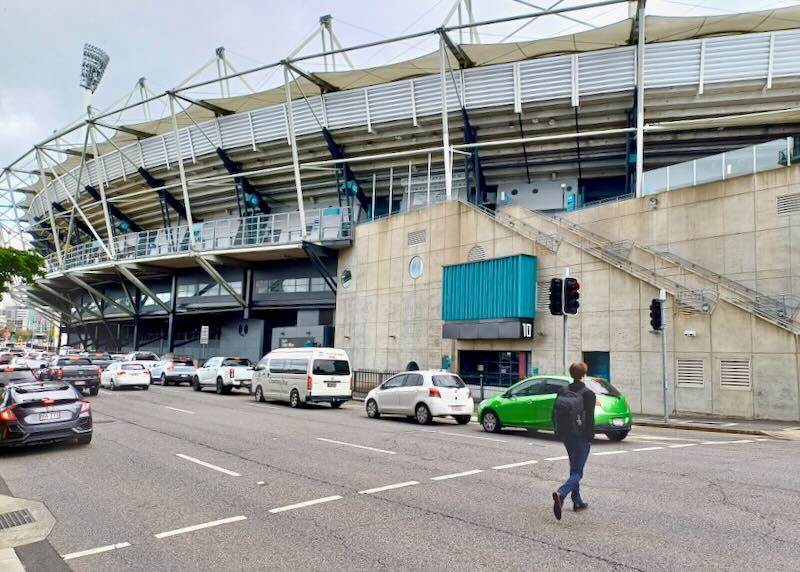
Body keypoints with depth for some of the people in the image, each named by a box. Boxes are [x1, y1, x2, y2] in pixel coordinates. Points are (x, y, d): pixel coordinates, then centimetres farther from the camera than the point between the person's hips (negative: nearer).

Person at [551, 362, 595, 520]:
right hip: (581, 437, -6)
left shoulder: (562, 392, 2)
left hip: (566, 436, 6)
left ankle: (577, 502, 27)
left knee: (574, 468, 20)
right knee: (577, 471, -2)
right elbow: (589, 418, -15)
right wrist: (590, 438, -5)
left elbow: (554, 414, 5)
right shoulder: (588, 394, -13)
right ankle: (561, 493, -25)